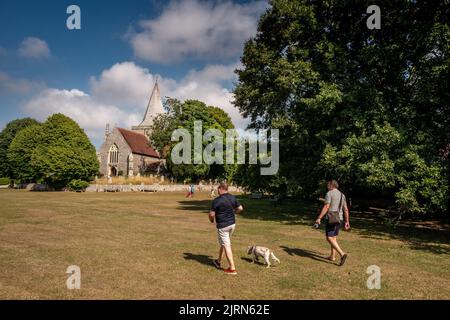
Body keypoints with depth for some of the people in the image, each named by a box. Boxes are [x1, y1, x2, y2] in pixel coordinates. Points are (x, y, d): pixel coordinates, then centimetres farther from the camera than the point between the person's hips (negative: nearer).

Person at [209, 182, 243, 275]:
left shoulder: (217, 200, -18)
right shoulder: (233, 197, 2)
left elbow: (211, 214, -17)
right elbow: (240, 208, 6)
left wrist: (212, 220, 4)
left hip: (223, 225, -7)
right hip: (232, 224, 7)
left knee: (226, 246, -1)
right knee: (224, 243, 23)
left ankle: (232, 268, 2)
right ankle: (218, 261, 39)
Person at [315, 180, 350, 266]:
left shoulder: (329, 193, -10)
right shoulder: (342, 195, 12)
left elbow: (326, 207, -19)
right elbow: (346, 209, 13)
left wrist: (319, 218, -19)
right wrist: (347, 222, 18)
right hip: (339, 219, 8)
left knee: (329, 238, -7)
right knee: (333, 237, 18)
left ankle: (342, 254, -20)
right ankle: (332, 256, 22)